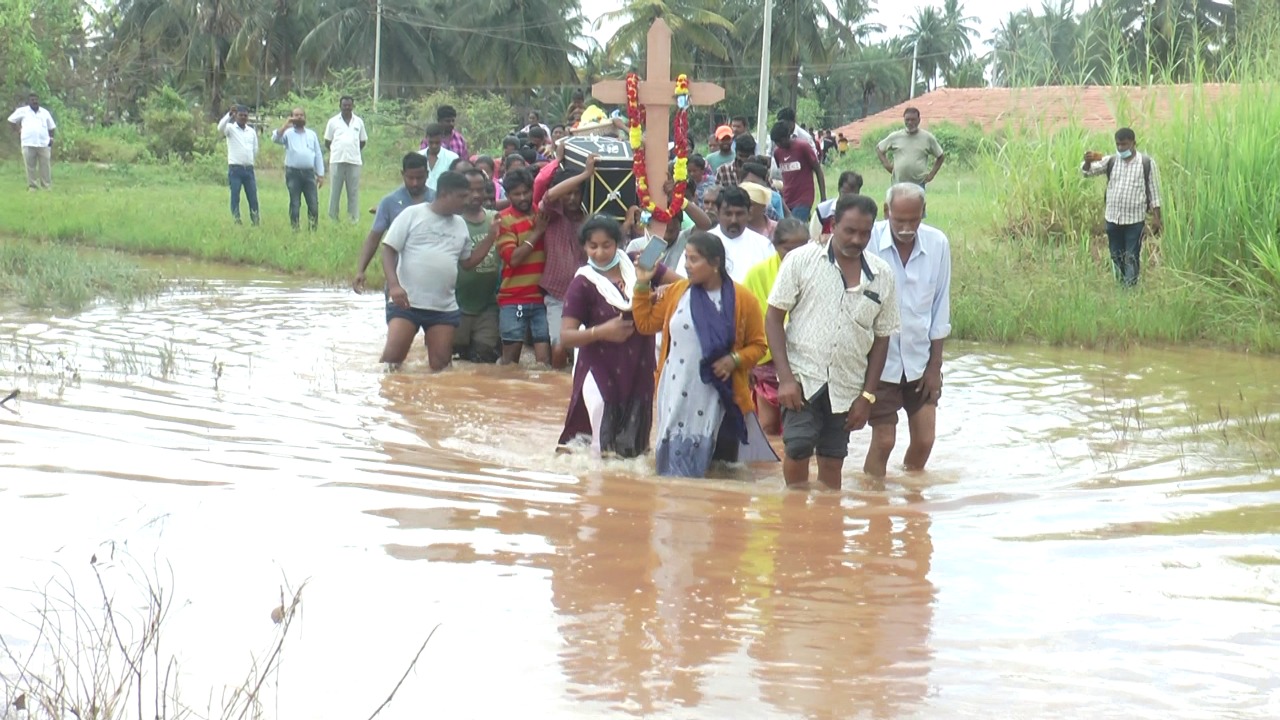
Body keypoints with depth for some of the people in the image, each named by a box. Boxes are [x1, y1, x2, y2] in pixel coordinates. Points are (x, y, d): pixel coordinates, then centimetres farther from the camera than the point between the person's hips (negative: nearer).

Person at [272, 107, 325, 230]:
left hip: (309, 173, 2)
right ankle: (295, 228, 6)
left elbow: (318, 155, 13)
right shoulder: (288, 133, 6)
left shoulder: (312, 134, 14)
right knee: (295, 204, 1)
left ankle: (313, 229, 4)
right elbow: (275, 138, -14)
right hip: (293, 173, -2)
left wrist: (321, 175, 7)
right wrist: (286, 125, -16)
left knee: (313, 204, -2)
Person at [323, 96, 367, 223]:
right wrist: (336, 151, 7)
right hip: (336, 161, -1)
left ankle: (354, 218, 4)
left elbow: (363, 141, 18)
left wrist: (354, 152, 11)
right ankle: (333, 218, 4)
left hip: (354, 161, 1)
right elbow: (327, 142, 11)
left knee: (353, 191, 2)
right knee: (334, 191, 1)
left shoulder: (359, 122, 10)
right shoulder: (333, 121, 6)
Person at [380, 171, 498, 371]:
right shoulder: (412, 214, -1)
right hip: (406, 302, -5)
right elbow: (388, 250, -4)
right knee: (392, 355, -14)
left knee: (440, 365, 0)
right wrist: (394, 285, -18)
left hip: (444, 309, 5)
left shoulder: (460, 224, 14)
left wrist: (491, 236, 11)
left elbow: (468, 262, 21)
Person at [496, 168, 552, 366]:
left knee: (544, 355, -4)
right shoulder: (504, 219, -4)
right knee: (511, 351, 4)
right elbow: (513, 258, -13)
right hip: (513, 299, -2)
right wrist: (537, 232, -12)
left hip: (542, 296, 2)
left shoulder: (542, 213, 8)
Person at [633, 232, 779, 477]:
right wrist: (643, 285, 8)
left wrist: (734, 360, -13)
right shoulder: (676, 292, 9)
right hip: (676, 393, 3)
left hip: (715, 396, -3)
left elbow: (758, 345, 4)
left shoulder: (742, 299, -1)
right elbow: (645, 323, 16)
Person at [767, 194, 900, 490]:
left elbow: (881, 338, 10)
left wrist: (868, 396, 4)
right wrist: (785, 377, -11)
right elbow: (774, 317, -3)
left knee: (832, 465, 6)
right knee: (797, 453, -11)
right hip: (803, 378, -3)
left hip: (846, 388, 3)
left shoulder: (882, 276, 4)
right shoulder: (801, 260, -4)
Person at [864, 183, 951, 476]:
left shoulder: (937, 244, -6)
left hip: (920, 359, 3)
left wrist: (935, 364, 3)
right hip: (880, 360, -3)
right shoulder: (869, 241, -16)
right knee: (883, 440, -3)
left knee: (924, 439, 7)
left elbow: (940, 307, 2)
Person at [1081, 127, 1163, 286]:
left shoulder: (1147, 163, -5)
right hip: (1113, 218, 4)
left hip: (1135, 220, -4)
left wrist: (1156, 217, -4)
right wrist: (1088, 161, -27)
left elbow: (1154, 191, -1)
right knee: (1117, 257, 13)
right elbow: (1088, 172, -4)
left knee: (1132, 258, -2)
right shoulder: (1111, 161, 3)